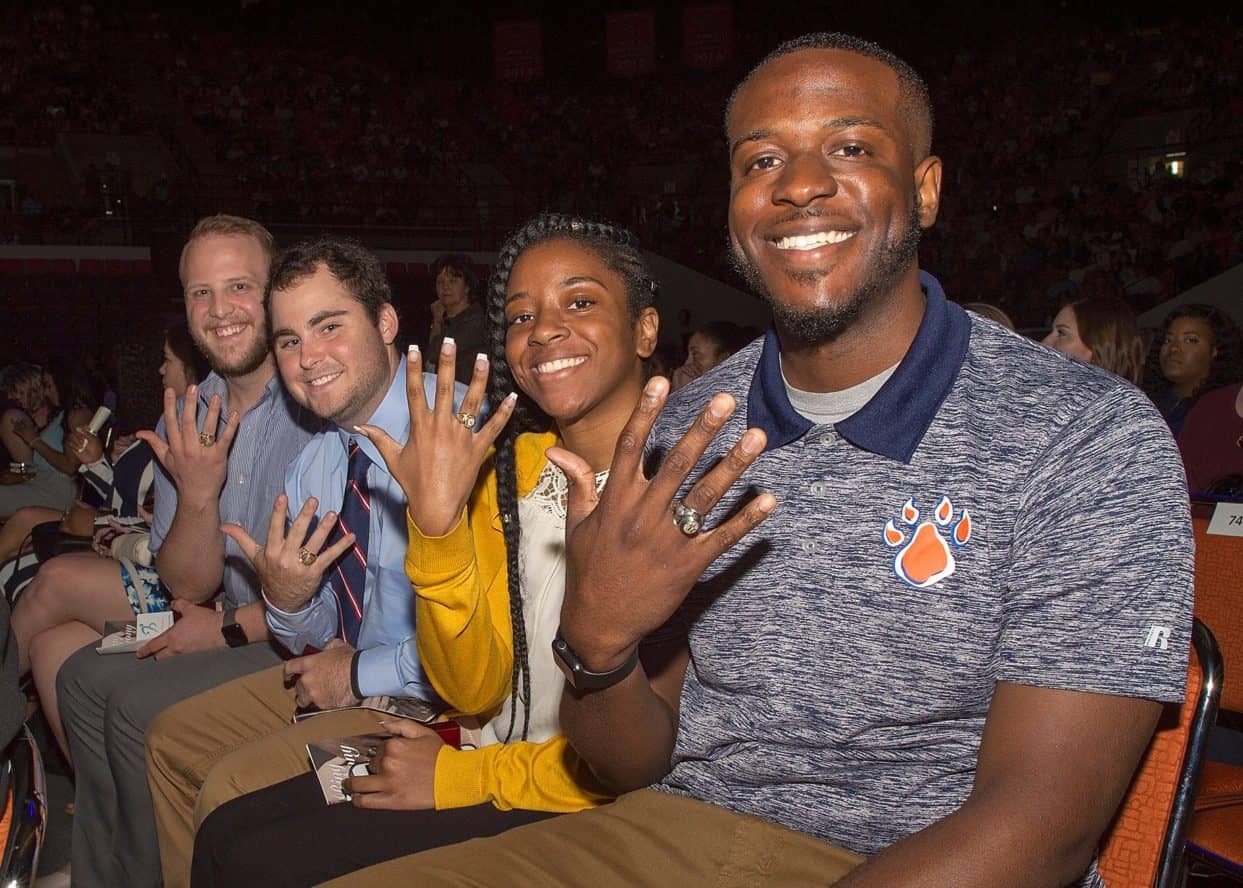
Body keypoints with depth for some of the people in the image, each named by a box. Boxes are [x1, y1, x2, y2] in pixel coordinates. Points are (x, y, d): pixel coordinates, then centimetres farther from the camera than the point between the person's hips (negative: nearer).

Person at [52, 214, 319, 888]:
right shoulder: (188, 417, 5)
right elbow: (188, 588, 3)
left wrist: (232, 628, -9)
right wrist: (197, 492, -17)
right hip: (240, 625, 8)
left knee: (138, 702, -16)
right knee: (85, 675, 3)